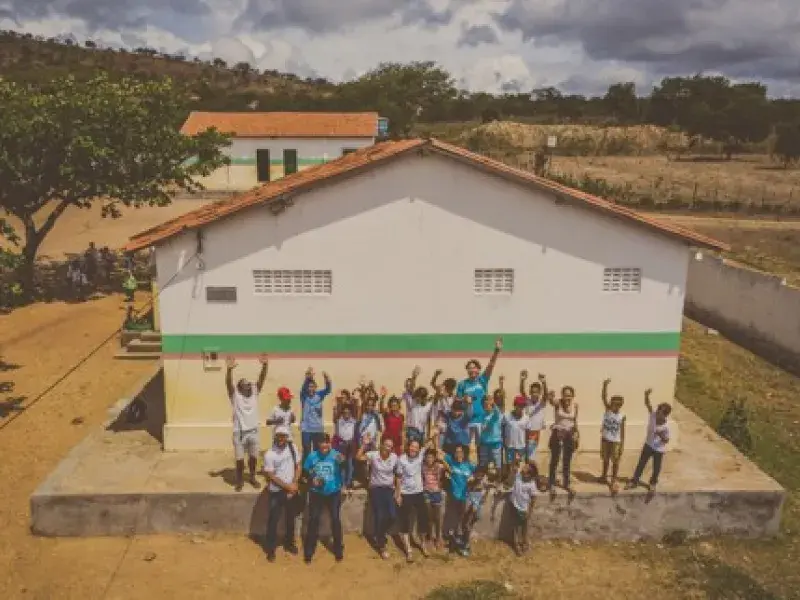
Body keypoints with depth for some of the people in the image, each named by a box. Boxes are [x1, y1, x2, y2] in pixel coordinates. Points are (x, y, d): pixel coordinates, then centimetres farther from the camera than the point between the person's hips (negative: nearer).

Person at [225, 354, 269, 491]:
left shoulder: (254, 393, 3)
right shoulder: (235, 395, -6)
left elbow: (261, 379, -9)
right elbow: (228, 383, -22)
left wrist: (265, 365, -24)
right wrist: (230, 369, -40)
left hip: (253, 431, 3)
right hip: (239, 433, -3)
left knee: (253, 457, 14)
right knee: (240, 459, 5)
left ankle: (252, 478, 33)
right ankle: (240, 480, 24)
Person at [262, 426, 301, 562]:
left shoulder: (292, 448, -5)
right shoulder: (269, 454, -19)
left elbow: (298, 466, 2)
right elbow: (271, 476, -16)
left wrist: (294, 484, -10)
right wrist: (287, 486, -15)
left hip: (291, 490, 4)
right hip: (277, 491, -4)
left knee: (290, 518, 18)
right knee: (273, 520, 5)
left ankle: (289, 543, 37)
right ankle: (271, 549, 20)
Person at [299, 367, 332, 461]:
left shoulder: (319, 395, 4)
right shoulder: (304, 395, -3)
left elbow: (328, 389, -13)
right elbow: (303, 387, -23)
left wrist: (327, 378, -36)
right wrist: (307, 377, -44)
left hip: (318, 429, 3)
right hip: (306, 429, -2)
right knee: (306, 452, 1)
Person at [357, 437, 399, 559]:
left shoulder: (394, 457, -6)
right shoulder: (373, 455, -12)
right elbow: (358, 457, -19)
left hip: (389, 489, 2)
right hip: (376, 489, -2)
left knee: (392, 516, -8)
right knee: (379, 517, -1)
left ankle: (380, 535, 24)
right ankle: (381, 546, 15)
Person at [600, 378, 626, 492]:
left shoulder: (622, 416, -11)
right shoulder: (608, 410, -9)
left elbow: (622, 432, -5)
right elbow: (604, 398, -24)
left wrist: (622, 446, -6)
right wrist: (605, 385, -40)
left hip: (616, 442, -2)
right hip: (605, 439, 2)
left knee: (615, 462, 2)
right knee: (606, 460, 19)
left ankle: (613, 482, 14)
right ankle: (604, 476, 39)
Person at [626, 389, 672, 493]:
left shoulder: (666, 426, -25)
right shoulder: (653, 415, -18)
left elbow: (666, 441, -17)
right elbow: (647, 404, -27)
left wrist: (661, 435, -36)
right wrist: (647, 395, -45)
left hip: (659, 449, -3)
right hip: (648, 445, 3)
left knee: (656, 468, 14)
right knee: (641, 464, 12)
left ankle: (653, 484, 37)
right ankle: (634, 481, 25)